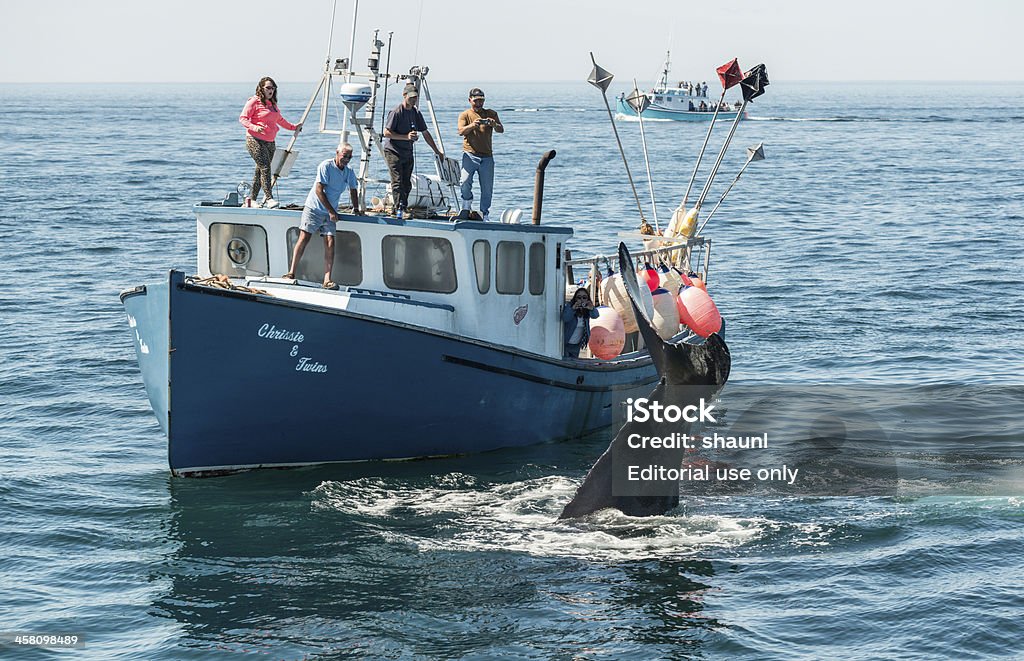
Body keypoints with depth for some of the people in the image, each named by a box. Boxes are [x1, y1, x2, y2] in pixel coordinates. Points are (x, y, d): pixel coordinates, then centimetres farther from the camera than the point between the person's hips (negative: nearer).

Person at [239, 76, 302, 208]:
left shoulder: (273, 103, 18)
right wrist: (255, 127, -25)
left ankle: (252, 199, 13)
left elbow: (280, 120, 34)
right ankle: (269, 199, -25)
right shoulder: (254, 102, -5)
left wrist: (294, 127, 32)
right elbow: (243, 118, -9)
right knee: (265, 168, -19)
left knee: (260, 170, 8)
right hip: (255, 140, -8)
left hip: (270, 142, 8)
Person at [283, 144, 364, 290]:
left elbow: (353, 190, 26)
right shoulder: (326, 166, -12)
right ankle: (292, 273, -11)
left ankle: (327, 280, -12)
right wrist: (331, 211, -15)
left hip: (330, 213, 5)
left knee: (330, 244, -9)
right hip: (313, 208, -5)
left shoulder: (349, 172, 8)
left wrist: (356, 209, 21)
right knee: (303, 238, -13)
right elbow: (319, 190, -15)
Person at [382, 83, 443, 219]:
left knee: (407, 184, 7)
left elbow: (425, 133, 17)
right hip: (393, 151, -7)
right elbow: (386, 132, -15)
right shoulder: (396, 112, -13)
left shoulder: (416, 113, 9)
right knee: (397, 182, -14)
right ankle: (399, 209, -17)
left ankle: (404, 208, 15)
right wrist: (406, 137, -20)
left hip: (408, 153, 7)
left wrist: (437, 151, 19)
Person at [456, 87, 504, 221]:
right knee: (465, 182, -20)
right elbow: (461, 131, -11)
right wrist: (472, 125, -32)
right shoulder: (465, 115, 6)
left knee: (487, 189, 4)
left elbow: (501, 130, -1)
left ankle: (485, 214, 15)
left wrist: (494, 125, -25)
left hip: (487, 157, 2)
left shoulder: (491, 114, 11)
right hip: (470, 155, -2)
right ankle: (466, 208, -2)